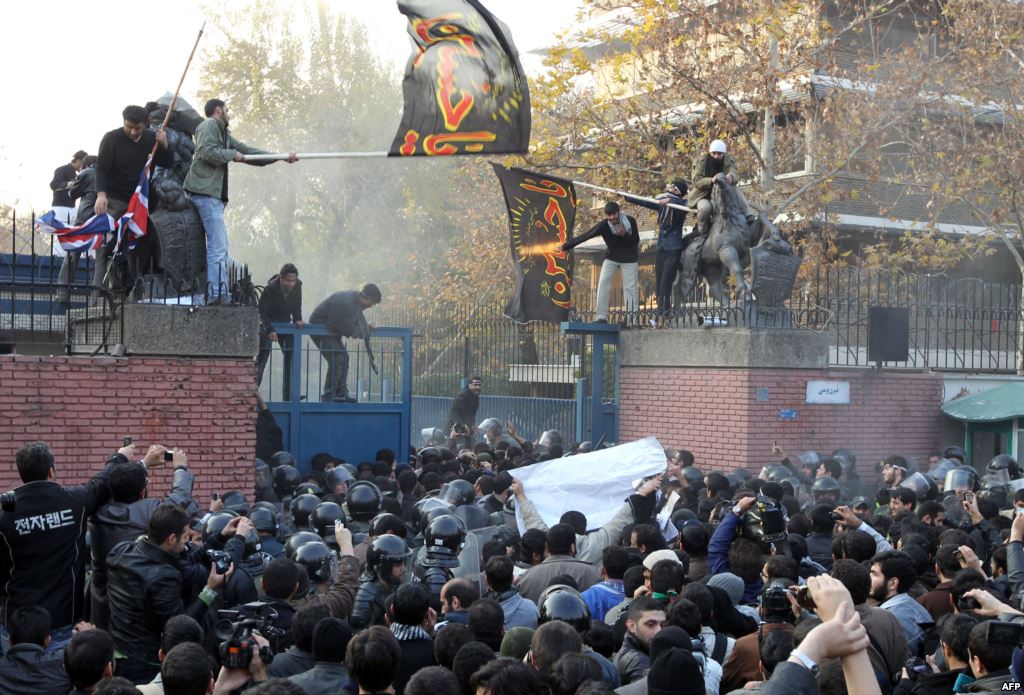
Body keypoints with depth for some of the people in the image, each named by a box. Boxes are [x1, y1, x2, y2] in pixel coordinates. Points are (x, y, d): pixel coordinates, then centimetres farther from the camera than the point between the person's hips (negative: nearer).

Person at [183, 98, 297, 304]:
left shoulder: (223, 133, 26)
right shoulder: (210, 125, -1)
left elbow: (248, 151, 27)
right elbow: (208, 151, -18)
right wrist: (232, 155, -4)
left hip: (215, 194, 10)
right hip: (206, 192, -10)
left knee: (220, 246, 6)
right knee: (218, 245, -14)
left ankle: (220, 293, 6)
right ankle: (217, 293, -17)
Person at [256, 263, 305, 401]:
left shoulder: (297, 286, -11)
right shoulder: (270, 288, -24)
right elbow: (262, 311, -23)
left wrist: (297, 320, -16)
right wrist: (270, 330, -32)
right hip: (268, 325, -4)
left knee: (292, 357, -7)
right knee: (261, 359, -6)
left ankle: (288, 395, -3)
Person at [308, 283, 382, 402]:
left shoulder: (357, 300, -1)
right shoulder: (346, 303, -32)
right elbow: (334, 325, -29)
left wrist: (365, 327, -3)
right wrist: (352, 331, -19)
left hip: (329, 329, 11)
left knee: (344, 358, 10)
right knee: (337, 360, -16)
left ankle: (341, 394, 14)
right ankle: (328, 396, -11)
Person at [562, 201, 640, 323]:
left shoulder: (630, 221, -19)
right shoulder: (603, 225, -21)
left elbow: (636, 241, -12)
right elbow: (584, 236, -20)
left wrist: (624, 235, -32)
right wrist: (566, 246, -22)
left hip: (629, 258, -1)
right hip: (611, 257, 1)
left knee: (630, 287, -3)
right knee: (603, 284, -11)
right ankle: (601, 317, -9)